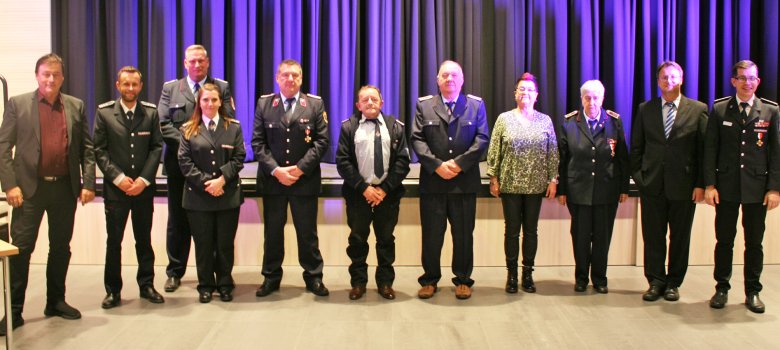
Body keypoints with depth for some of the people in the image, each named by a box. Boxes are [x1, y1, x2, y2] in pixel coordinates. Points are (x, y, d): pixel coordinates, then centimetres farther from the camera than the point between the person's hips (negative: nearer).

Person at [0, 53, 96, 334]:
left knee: (61, 247, 12)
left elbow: (87, 148, 7)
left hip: (65, 187, 3)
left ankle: (56, 302, 25)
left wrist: (88, 183, -2)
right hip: (30, 187, -2)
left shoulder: (76, 106, 7)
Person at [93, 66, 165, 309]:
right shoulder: (104, 113, 0)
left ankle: (146, 285, 21)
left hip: (143, 187, 1)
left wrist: (144, 179, -9)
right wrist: (118, 178, -11)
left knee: (144, 239, 10)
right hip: (115, 188, -1)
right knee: (113, 241, 3)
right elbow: (99, 150, -2)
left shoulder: (151, 112, 3)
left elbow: (156, 147, 1)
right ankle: (113, 290, 14)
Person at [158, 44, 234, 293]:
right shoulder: (170, 88, 8)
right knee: (178, 220, 9)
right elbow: (163, 123, 0)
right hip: (180, 164, 1)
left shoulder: (222, 87, 6)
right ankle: (175, 272, 19)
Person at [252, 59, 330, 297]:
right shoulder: (264, 104, 5)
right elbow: (258, 142, 0)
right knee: (272, 232, 9)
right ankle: (271, 277, 21)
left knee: (307, 232, 7)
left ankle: (313, 277, 19)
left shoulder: (315, 104, 2)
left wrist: (300, 168, -13)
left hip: (305, 180, -1)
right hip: (272, 179, 1)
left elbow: (322, 141, -4)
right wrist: (275, 170, -13)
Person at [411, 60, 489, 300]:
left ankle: (462, 280, 20)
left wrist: (459, 163, -12)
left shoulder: (476, 105, 8)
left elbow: (482, 139, 0)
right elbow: (417, 139, 0)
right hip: (432, 181, 0)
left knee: (464, 235, 7)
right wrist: (436, 165, -13)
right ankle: (430, 280, 19)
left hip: (465, 181, 0)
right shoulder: (424, 105, 8)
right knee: (431, 235, 6)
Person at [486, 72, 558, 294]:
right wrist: (493, 179, -4)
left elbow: (553, 153, 6)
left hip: (536, 185, 1)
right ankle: (511, 274, 13)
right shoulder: (504, 119, 2)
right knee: (512, 230, 4)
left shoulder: (545, 121, 6)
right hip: (510, 184, -1)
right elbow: (494, 151, 1)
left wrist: (553, 179, 0)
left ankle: (528, 274, 17)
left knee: (531, 230, 8)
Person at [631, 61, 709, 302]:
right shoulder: (645, 109, 7)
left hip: (684, 185, -1)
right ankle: (656, 282, 16)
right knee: (653, 237, 4)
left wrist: (701, 183, -5)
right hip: (652, 185, 1)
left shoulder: (698, 110, 2)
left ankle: (673, 284, 20)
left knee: (680, 237, 8)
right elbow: (636, 147, 9)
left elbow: (704, 150, 0)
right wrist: (637, 175, 0)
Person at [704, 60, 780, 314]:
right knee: (724, 240, 6)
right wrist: (709, 184, -6)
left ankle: (753, 292, 19)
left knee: (754, 242, 7)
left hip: (757, 188, 0)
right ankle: (722, 289, 19)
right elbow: (710, 149, 1)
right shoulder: (719, 110, 2)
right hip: (726, 187, 0)